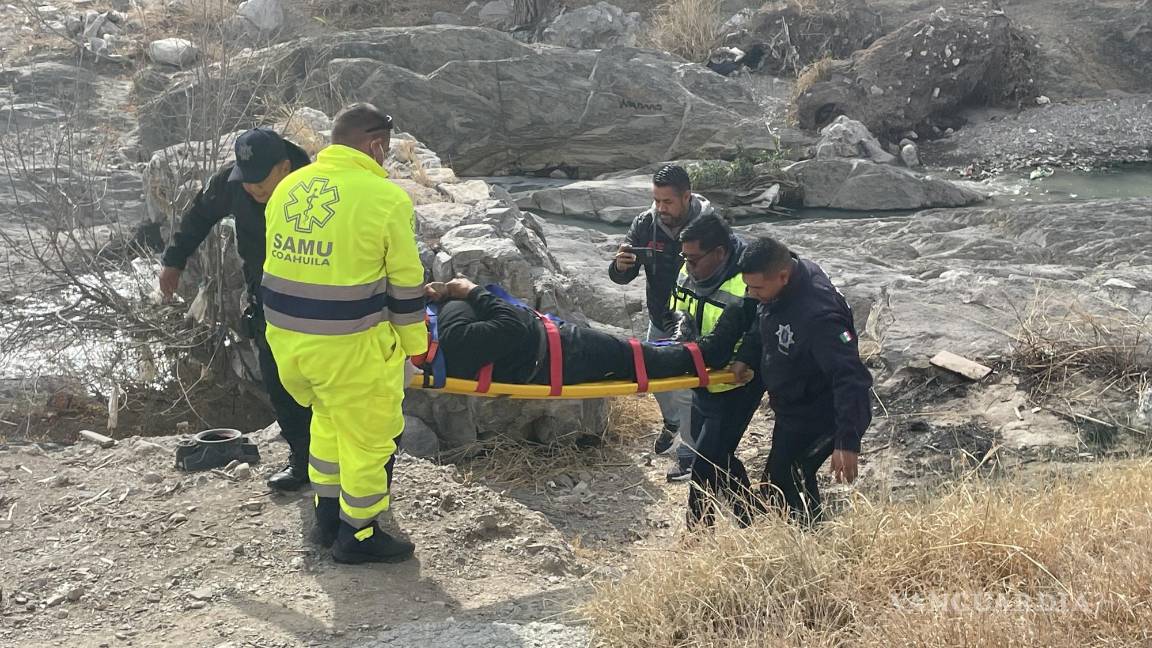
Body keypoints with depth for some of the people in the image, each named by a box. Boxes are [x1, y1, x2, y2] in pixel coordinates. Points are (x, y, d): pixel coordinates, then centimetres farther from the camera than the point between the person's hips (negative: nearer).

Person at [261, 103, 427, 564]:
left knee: (328, 419, 26)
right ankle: (358, 535, 23)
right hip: (349, 344, -7)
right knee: (368, 435, 11)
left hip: (285, 334, 7)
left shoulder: (288, 187, 7)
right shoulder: (385, 198, -12)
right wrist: (414, 341, 3)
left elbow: (283, 261, 15)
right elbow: (406, 281, -9)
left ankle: (327, 518, 36)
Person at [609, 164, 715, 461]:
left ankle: (690, 451, 19)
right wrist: (621, 267, -33)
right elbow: (621, 277, -8)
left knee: (687, 392, -1)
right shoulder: (646, 222, -12)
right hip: (659, 322, 5)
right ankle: (671, 421, 50)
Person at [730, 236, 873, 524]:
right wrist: (746, 357, -5)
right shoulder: (778, 286, -10)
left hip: (818, 416, -9)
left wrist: (847, 441, -41)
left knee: (780, 489, -8)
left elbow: (851, 378, -38)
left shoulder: (818, 316, -37)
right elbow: (762, 322, 12)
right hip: (793, 408, 9)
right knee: (796, 481, 22)